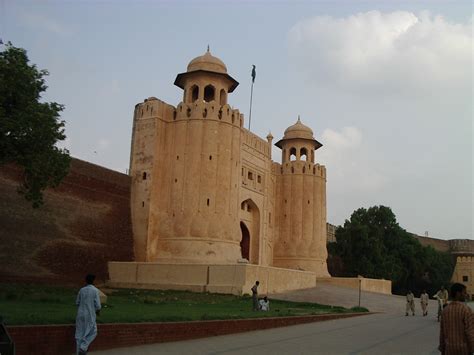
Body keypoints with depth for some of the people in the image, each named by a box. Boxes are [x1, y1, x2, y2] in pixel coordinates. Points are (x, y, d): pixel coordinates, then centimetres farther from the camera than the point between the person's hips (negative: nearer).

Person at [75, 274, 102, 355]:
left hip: (80, 314, 4)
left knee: (80, 333, 10)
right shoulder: (95, 290, -12)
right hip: (90, 316, -4)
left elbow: (77, 303, 9)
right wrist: (98, 311, 7)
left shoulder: (81, 290, 2)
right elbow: (97, 305, -13)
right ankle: (83, 347, -4)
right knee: (92, 333, 12)